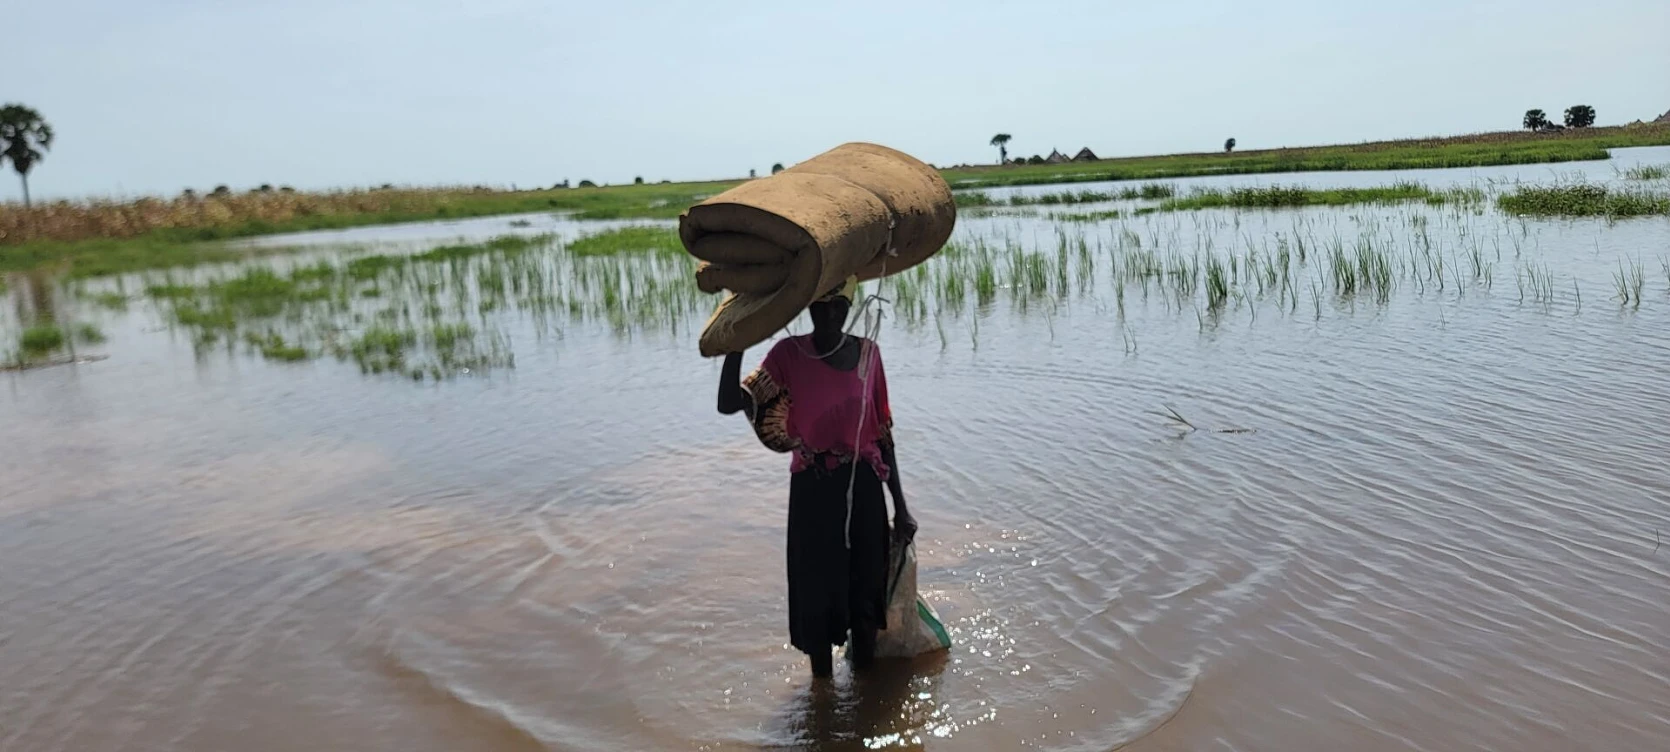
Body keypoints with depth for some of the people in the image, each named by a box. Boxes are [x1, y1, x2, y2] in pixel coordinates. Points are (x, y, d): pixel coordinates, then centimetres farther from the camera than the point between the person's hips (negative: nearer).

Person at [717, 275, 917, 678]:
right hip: (813, 492, -2)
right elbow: (729, 403, -20)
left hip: (864, 490, 3)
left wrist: (900, 506, 7)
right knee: (816, 594, 7)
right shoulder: (789, 354, -9)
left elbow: (882, 433, 6)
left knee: (866, 589, 14)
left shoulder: (867, 353, 0)